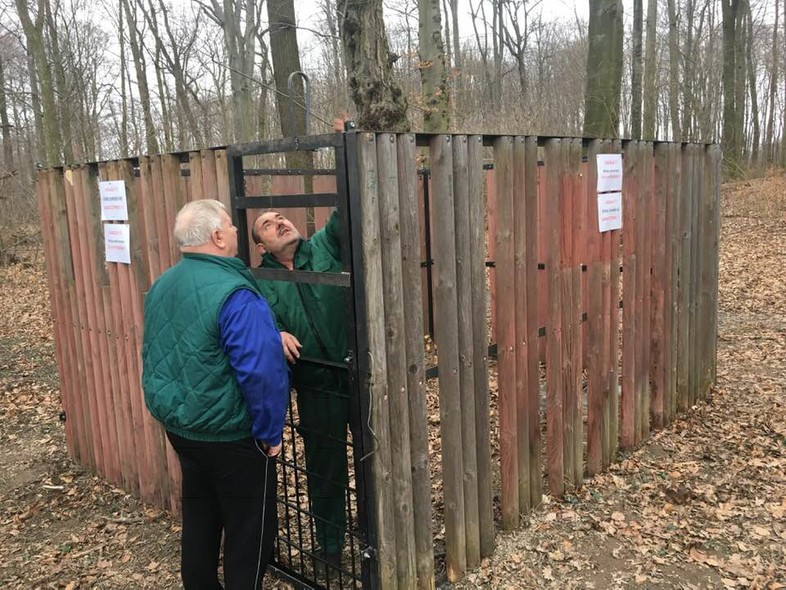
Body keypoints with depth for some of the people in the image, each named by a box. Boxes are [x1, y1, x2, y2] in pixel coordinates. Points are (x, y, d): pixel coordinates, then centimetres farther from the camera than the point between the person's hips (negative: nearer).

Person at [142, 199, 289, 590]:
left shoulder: (162, 286, 4)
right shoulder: (233, 293, -24)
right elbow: (261, 371, -28)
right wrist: (270, 432, -15)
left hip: (178, 426, 8)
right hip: (231, 436, -8)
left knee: (199, 517, 23)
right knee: (249, 529, 9)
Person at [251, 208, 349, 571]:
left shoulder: (325, 247, 4)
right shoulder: (262, 283, 6)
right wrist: (276, 334, -24)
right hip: (317, 385, 1)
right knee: (324, 466, 14)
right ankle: (330, 545, 35)